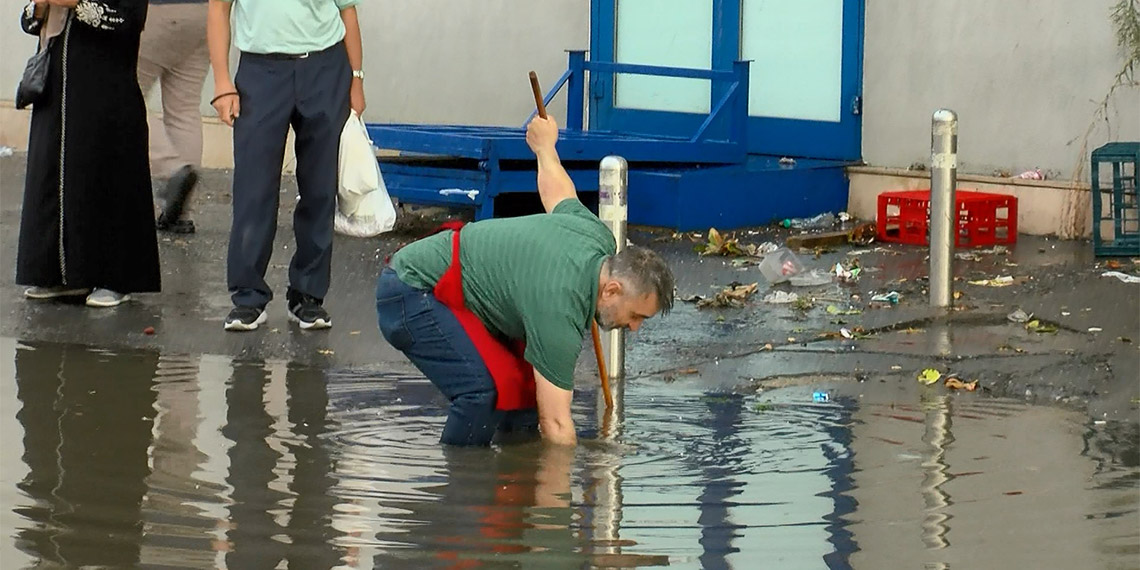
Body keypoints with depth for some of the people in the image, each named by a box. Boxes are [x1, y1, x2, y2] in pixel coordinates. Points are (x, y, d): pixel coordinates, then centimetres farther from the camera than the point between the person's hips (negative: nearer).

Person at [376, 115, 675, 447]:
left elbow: (558, 194, 21)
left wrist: (545, 146, 41)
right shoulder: (559, 310, -29)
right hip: (410, 294, -10)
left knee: (530, 380, 4)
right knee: (491, 387, -26)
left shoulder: (599, 240, -4)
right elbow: (555, 422, -27)